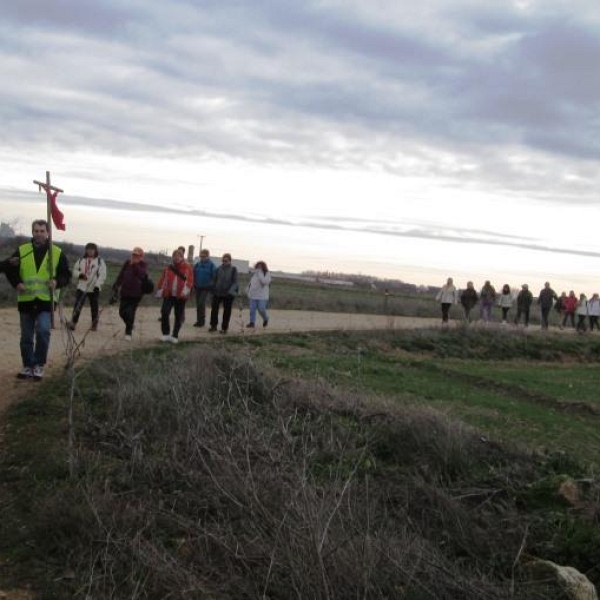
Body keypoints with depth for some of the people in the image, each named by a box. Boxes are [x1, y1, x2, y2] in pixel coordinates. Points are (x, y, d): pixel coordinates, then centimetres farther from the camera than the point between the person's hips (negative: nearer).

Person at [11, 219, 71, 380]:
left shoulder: (57, 253, 2)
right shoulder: (21, 251, 4)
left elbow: (66, 274, 6)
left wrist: (57, 282, -15)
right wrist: (17, 282, -10)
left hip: (46, 300, -2)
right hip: (25, 300, 2)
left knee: (43, 331, -18)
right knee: (26, 336, 9)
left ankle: (39, 365, -1)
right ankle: (28, 366, 24)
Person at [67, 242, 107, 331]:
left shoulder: (100, 261, -3)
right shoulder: (81, 260, 9)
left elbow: (102, 275, -9)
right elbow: (75, 271, 12)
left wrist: (97, 285, -21)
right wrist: (79, 274, -11)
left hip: (93, 288, -2)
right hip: (81, 287, 2)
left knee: (94, 307, 7)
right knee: (77, 305, -7)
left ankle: (94, 324, 20)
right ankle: (73, 322, -6)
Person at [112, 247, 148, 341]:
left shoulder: (143, 265, -4)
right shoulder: (127, 263, 5)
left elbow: (142, 275, -23)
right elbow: (120, 275, 9)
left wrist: (135, 265, -26)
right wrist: (116, 287, 8)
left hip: (136, 294, -4)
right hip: (125, 292, 4)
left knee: (131, 312, -7)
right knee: (122, 312, 5)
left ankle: (128, 333, 7)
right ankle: (130, 326, 32)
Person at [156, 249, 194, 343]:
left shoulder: (187, 267, 0)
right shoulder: (168, 268, 9)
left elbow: (190, 280, -9)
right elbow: (163, 280, 10)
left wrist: (186, 290, -23)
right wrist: (160, 291, 4)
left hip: (180, 296, -1)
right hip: (168, 295, 2)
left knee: (179, 316, 5)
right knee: (165, 313, -14)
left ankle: (175, 336, 17)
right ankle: (166, 333, -1)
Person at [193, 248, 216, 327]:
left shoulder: (211, 265, -6)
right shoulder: (197, 264, 6)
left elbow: (214, 277, -6)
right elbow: (193, 275, 11)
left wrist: (210, 285, -12)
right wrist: (194, 284, 2)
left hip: (206, 288, -5)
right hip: (198, 287, 5)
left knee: (201, 303, -15)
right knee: (198, 304, 9)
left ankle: (202, 321, -7)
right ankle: (199, 321, 18)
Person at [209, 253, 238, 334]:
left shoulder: (233, 269, -3)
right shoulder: (218, 269, 4)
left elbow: (235, 282, -7)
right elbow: (214, 280, 11)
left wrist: (231, 291, -19)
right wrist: (213, 290, 4)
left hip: (228, 294, -2)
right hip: (217, 292, 2)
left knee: (227, 311, 4)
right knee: (214, 309, 0)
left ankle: (224, 328, 14)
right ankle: (213, 326, 12)